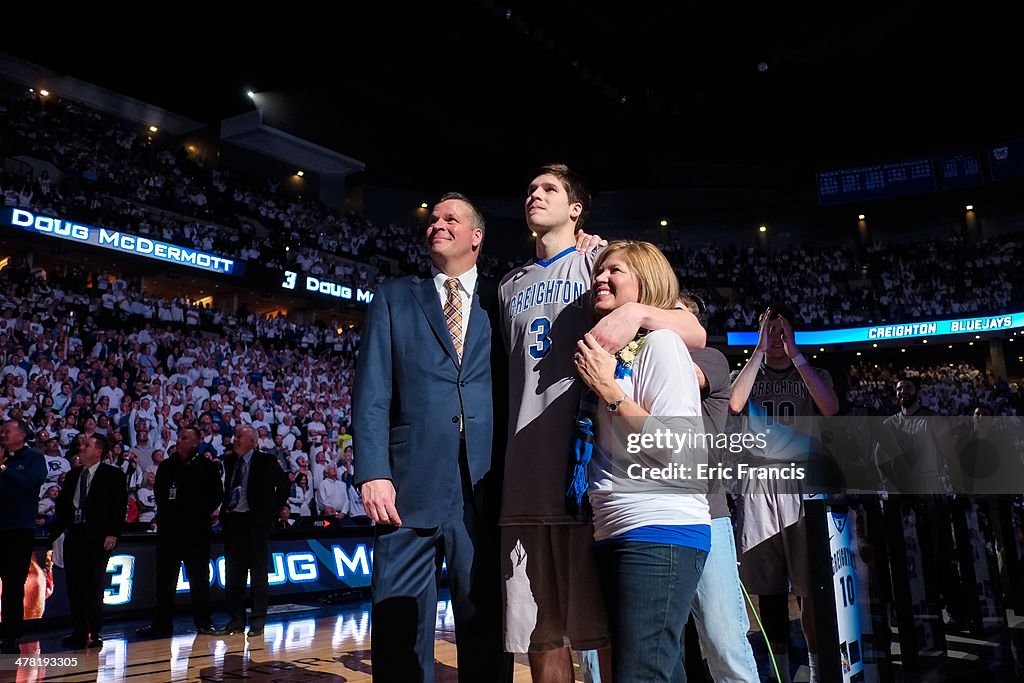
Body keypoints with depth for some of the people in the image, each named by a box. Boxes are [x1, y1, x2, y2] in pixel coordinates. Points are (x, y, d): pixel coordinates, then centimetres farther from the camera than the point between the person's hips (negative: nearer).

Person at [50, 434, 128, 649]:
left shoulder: (112, 474, -3)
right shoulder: (73, 475, 15)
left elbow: (120, 506, -7)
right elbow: (62, 504, 18)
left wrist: (112, 534, -14)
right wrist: (58, 529, 9)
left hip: (98, 538, -6)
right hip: (74, 536, 6)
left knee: (94, 587, -5)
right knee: (74, 586, 8)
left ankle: (94, 634, 4)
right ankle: (79, 632, 19)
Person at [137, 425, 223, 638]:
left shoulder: (207, 466, -2)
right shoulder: (166, 466, 10)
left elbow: (217, 494, 0)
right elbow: (159, 493, 17)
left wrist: (202, 514, -6)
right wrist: (164, 514, 4)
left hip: (196, 530, -4)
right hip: (169, 530, 4)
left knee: (199, 578, 5)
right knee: (165, 579, 8)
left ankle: (203, 622, 14)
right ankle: (162, 624, 17)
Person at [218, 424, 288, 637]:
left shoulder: (266, 461, -5)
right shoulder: (228, 460, 9)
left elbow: (285, 484, -1)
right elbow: (225, 487, 18)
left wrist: (273, 511, -3)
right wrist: (224, 513, 6)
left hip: (256, 522, -5)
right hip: (232, 521, 5)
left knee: (258, 574, 1)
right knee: (233, 574, 9)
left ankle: (258, 621, 8)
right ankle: (236, 619, 19)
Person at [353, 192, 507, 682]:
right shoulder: (394, 298, 13)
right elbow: (372, 393, 4)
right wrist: (373, 474, -7)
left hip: (486, 490, 0)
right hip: (411, 488, 0)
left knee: (487, 629, 8)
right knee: (400, 630, 6)